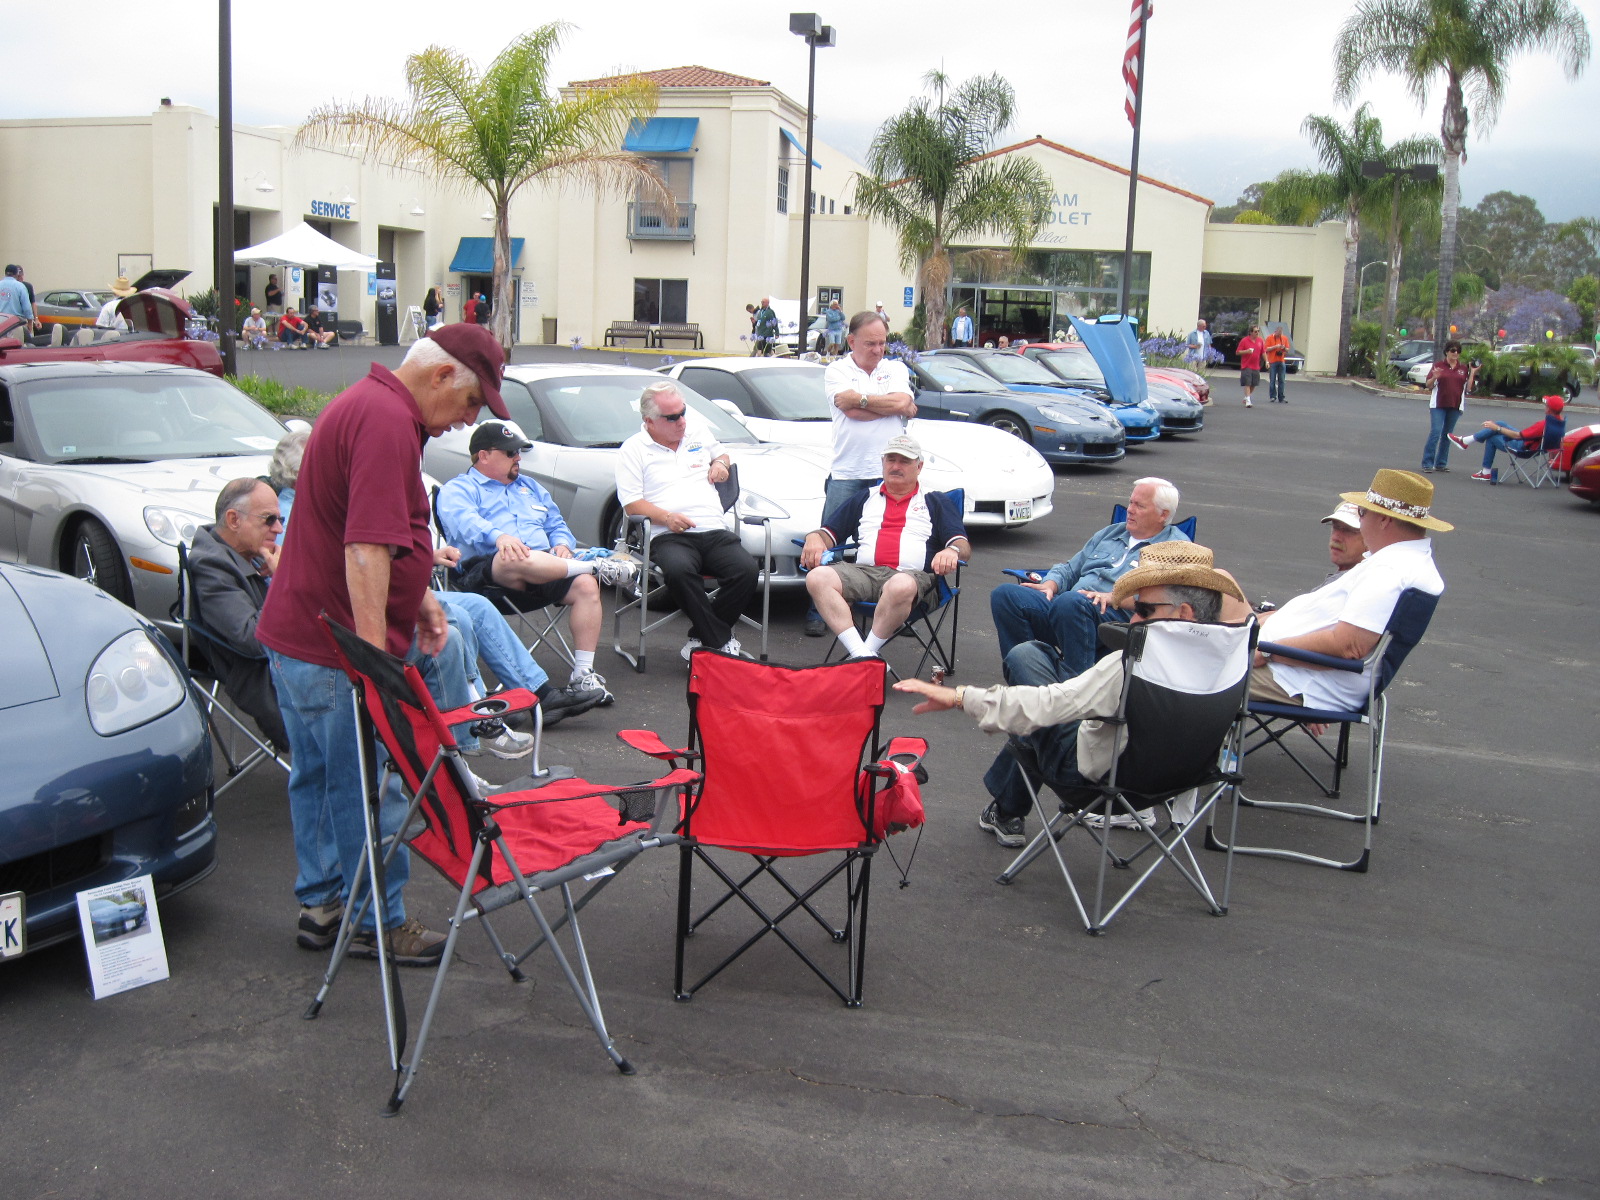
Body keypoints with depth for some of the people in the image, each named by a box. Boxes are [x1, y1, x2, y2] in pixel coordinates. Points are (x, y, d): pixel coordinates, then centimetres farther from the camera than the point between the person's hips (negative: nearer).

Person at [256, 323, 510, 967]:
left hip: (296, 635, 11)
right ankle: (378, 923, 14)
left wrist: (419, 599, 23)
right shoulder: (387, 422, -21)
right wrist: (373, 656, -32)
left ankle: (322, 900, 34)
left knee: (319, 774, 20)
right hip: (339, 647, -11)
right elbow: (366, 549, -29)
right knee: (366, 790, 1)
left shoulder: (367, 404, 14)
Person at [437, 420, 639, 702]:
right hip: (487, 573, -6)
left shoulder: (530, 487, 32)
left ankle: (583, 673, -26)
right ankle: (597, 567, -26)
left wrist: (562, 545, 4)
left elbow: (557, 525, 29)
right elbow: (465, 522, -11)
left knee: (586, 585, -26)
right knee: (516, 560, -41)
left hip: (546, 572, 6)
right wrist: (499, 536, -32)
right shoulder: (457, 489, 11)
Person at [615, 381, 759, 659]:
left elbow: (720, 453, 40)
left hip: (715, 532, 4)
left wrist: (720, 463, 15)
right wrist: (666, 517, -17)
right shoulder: (633, 450, 8)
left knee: (747, 570, -27)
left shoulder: (698, 430, 21)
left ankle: (701, 638, -11)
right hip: (670, 537, -4)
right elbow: (631, 504, 1)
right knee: (679, 571, -39)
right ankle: (721, 643, -26)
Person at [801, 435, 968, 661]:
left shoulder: (936, 502, 23)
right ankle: (859, 653, -38)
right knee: (818, 577, -30)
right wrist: (814, 538, -1)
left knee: (901, 586, -43)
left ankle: (868, 650, -28)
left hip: (914, 576, -3)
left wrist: (952, 551, -15)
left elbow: (963, 546, 11)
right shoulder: (864, 499, 31)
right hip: (864, 572, 3)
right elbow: (829, 532, 24)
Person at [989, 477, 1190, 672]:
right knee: (1005, 594, -15)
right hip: (1069, 605, 7)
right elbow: (1070, 568, 33)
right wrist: (1050, 585, 10)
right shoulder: (1111, 533, 31)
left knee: (1070, 601, -40)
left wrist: (1114, 597, -21)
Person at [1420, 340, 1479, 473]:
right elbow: (1428, 385, 1)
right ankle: (1427, 463, -9)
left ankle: (1441, 463, 12)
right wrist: (1434, 377, -18)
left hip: (1455, 406, 3)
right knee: (1435, 432, -11)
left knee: (1447, 435, 7)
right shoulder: (1438, 366, 1)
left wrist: (1472, 373, -2)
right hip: (1438, 405, -3)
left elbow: (1468, 388, 6)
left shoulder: (1464, 368, 9)